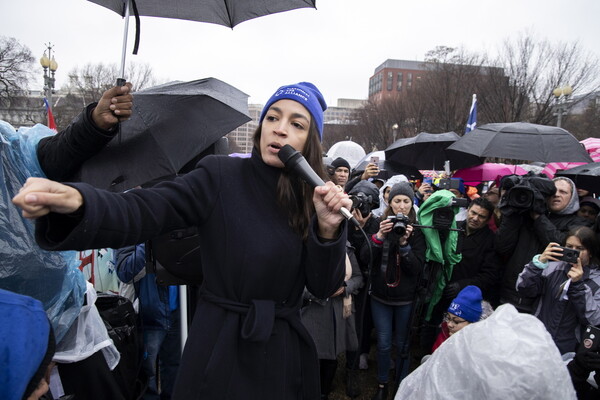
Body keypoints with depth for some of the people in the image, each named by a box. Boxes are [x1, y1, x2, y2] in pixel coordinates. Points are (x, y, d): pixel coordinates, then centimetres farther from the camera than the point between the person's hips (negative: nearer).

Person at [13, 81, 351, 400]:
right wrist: (75, 201, -40)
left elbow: (325, 289, -5)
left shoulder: (316, 196, -2)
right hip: (220, 349, -2)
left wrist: (327, 227, -21)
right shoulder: (221, 177, -9)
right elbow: (143, 212, -22)